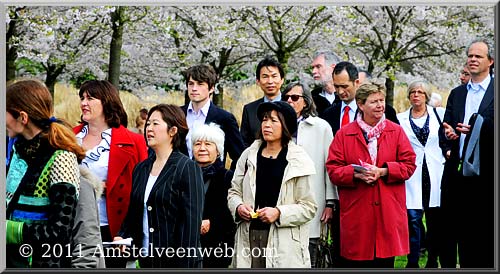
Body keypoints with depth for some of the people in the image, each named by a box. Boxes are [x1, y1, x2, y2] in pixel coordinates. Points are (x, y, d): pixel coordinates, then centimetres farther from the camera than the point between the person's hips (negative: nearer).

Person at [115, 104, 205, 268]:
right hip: (146, 260, 6)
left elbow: (192, 222, -11)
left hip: (175, 260, -6)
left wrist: (184, 264, -17)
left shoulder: (188, 168, -6)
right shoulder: (141, 168, 14)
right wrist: (122, 236, 1)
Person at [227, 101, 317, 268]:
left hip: (283, 242, -3)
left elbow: (309, 207, -2)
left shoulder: (298, 161, -1)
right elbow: (234, 192, 16)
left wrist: (279, 213, -15)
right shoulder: (249, 155, 10)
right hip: (249, 236, 3)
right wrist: (238, 207, -5)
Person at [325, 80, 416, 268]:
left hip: (388, 212, 1)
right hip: (356, 214, -1)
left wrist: (382, 171, -13)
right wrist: (356, 174, -16)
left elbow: (409, 165, 3)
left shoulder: (396, 131, 8)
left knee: (386, 261, 4)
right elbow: (333, 170, 1)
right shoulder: (344, 134, 5)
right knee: (355, 263, 0)